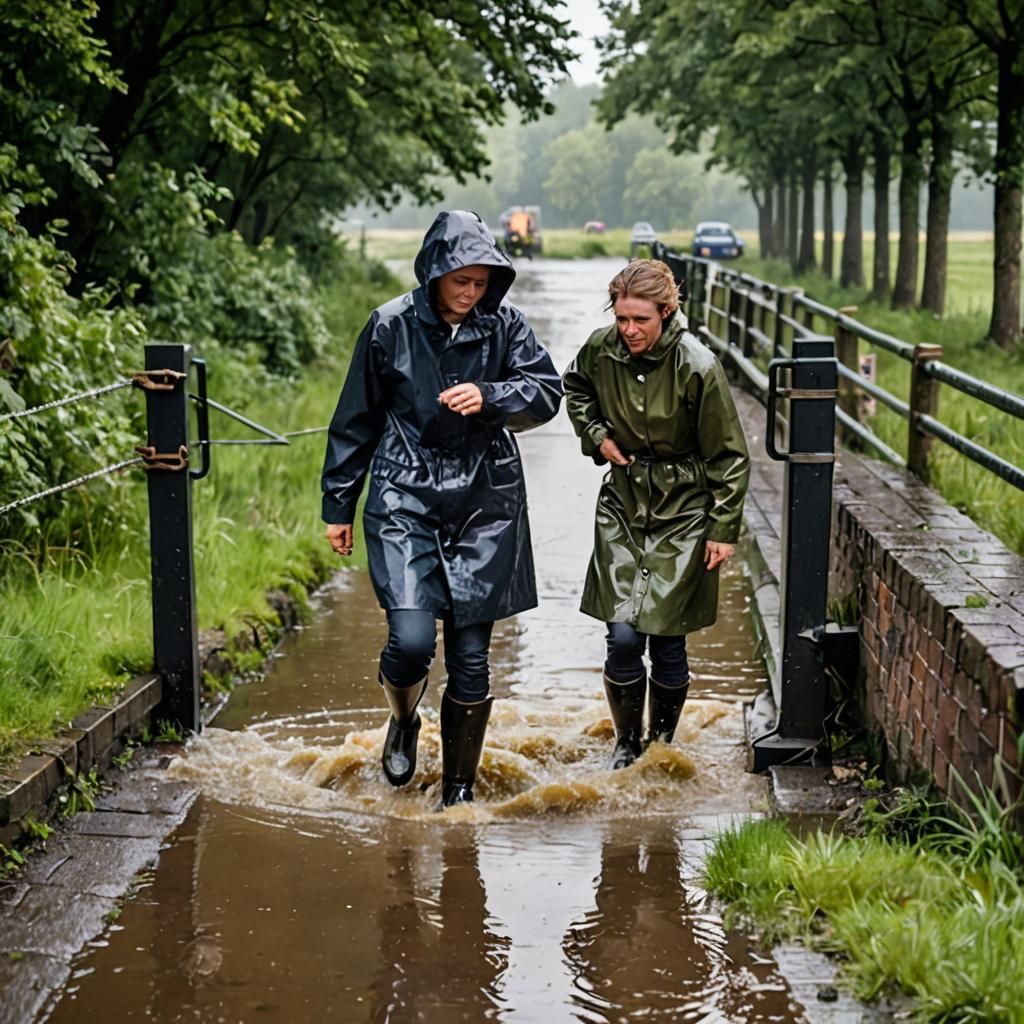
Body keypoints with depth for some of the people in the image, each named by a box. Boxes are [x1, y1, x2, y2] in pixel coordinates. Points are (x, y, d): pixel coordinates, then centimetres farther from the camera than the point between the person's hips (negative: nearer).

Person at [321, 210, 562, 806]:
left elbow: (547, 392, 0)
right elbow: (356, 421, 6)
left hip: (485, 504, 2)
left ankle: (460, 783, 22)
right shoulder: (392, 326, -2)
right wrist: (339, 505, 9)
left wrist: (489, 397, -20)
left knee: (471, 654, 4)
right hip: (406, 499, -1)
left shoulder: (505, 325, 1)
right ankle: (404, 720, 20)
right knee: (411, 639, -16)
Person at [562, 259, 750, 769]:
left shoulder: (697, 368, -18)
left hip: (682, 511, -3)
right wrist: (596, 434, 3)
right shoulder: (602, 349, -7)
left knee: (667, 640, 1)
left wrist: (724, 529, -8)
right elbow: (574, 386, 19)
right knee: (623, 636, -5)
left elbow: (728, 456, -9)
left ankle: (662, 743, 24)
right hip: (622, 503, 3)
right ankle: (626, 743, 16)